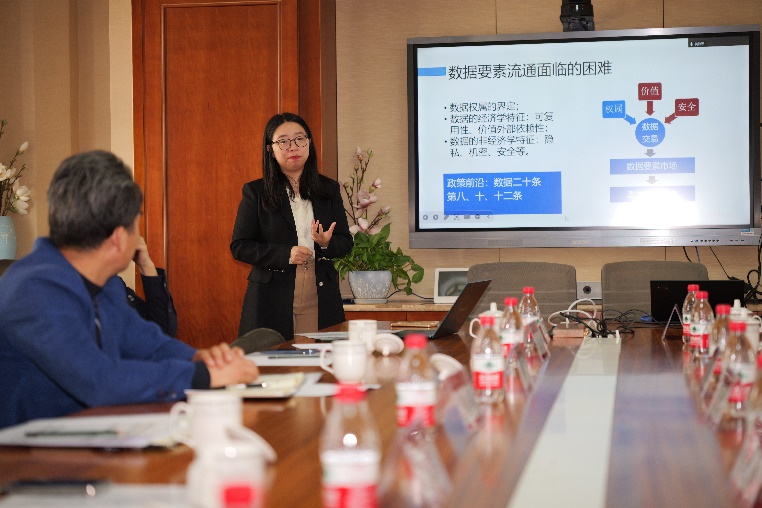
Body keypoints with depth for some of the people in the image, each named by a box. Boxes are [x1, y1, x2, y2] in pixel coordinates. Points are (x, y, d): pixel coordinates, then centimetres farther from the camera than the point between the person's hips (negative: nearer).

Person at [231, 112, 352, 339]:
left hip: (320, 301, 2)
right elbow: (239, 247, -1)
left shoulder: (329, 190, 12)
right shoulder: (256, 192, 4)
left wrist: (327, 243, -12)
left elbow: (346, 242, 12)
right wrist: (285, 255, -14)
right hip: (272, 301, -2)